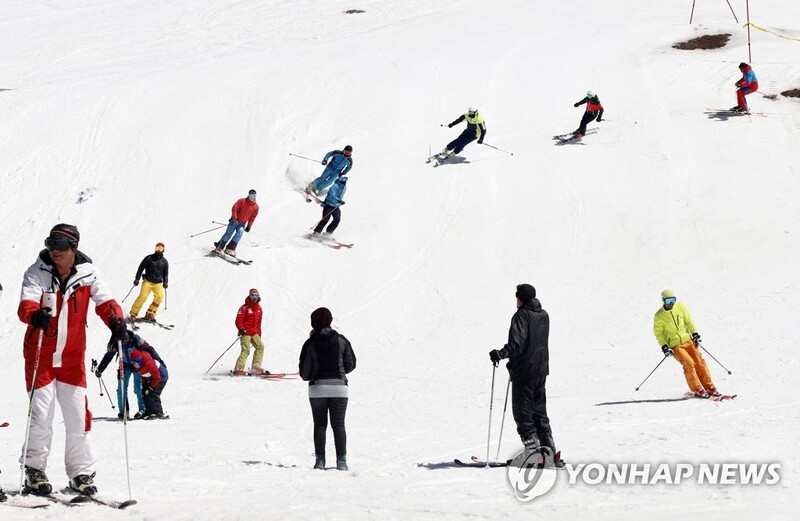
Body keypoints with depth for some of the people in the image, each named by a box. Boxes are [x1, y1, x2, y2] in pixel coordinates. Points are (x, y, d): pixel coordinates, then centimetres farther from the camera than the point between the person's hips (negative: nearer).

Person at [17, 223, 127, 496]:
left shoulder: (87, 274, -4)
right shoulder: (37, 273, -10)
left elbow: (104, 301, -10)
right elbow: (26, 304, -23)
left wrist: (115, 320, -32)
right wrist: (35, 315, -47)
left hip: (72, 357, 2)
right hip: (40, 355, -2)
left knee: (78, 415, 2)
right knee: (41, 415, -4)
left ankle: (81, 472, 15)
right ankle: (34, 469, 13)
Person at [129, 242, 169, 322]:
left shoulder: (164, 261, 11)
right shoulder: (149, 258, 1)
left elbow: (165, 273, 19)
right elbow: (141, 268, 3)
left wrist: (165, 282, 5)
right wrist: (137, 279, -3)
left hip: (158, 283, 3)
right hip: (148, 281, -3)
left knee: (159, 296, -22)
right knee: (143, 297, -18)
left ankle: (150, 314, -12)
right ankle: (133, 314, -7)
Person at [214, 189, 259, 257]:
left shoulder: (255, 207, 1)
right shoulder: (242, 201, -8)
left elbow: (253, 217, 7)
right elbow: (234, 208, -10)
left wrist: (249, 226, 5)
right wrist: (234, 218, -19)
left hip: (242, 223, 2)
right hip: (235, 221, -2)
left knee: (239, 233, -20)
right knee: (228, 233, -8)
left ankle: (230, 249, -23)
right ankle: (219, 247, 2)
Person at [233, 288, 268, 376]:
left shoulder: (258, 308, 14)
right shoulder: (245, 308, -8)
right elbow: (239, 320, -11)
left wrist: (259, 333, 23)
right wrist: (241, 329, -25)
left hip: (254, 333, 7)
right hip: (245, 332, -7)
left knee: (260, 346, -3)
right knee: (245, 350, -16)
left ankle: (256, 367, 1)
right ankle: (238, 370, -19)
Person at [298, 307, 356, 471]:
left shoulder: (310, 344, -5)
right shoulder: (341, 341, -1)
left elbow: (304, 372, -3)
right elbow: (350, 365, 4)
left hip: (317, 388, -1)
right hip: (339, 387, 1)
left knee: (319, 425, 7)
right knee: (338, 425, 6)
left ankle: (320, 460, 2)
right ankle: (341, 460, -1)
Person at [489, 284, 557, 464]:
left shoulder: (522, 316, -13)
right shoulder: (544, 315, 12)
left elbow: (517, 343, -26)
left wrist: (501, 354, -40)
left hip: (524, 370, -8)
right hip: (541, 370, 8)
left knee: (522, 411, -3)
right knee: (539, 410, 15)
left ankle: (532, 447, -10)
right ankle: (548, 447, 14)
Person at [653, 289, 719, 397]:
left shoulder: (680, 307, -1)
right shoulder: (659, 316, -9)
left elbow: (688, 320, 10)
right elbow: (658, 333, -1)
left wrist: (695, 334, 2)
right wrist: (664, 347, -9)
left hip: (687, 340, 4)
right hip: (675, 346, -4)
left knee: (699, 361, -7)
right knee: (689, 364, -19)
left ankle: (709, 387, 1)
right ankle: (697, 390, -9)